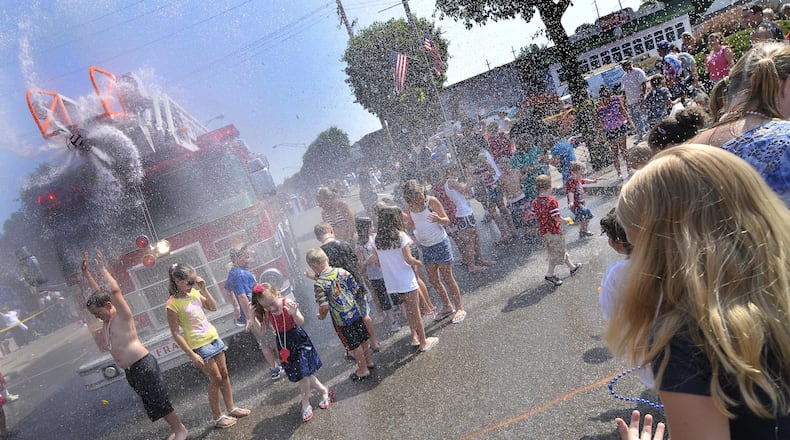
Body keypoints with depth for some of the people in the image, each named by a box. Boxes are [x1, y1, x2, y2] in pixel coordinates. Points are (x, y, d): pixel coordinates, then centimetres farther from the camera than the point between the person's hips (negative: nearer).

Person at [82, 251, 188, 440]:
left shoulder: (123, 316, -12)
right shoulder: (107, 319, 10)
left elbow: (115, 291, -26)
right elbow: (97, 292, 16)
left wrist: (102, 268, -18)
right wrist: (86, 271, 13)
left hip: (143, 365, -9)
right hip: (130, 371, 9)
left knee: (160, 400, -2)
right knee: (151, 402, 14)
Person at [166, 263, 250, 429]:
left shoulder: (194, 292, 2)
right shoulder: (172, 304, -16)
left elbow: (213, 307, 10)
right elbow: (176, 334, -15)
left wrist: (203, 289, -2)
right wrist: (192, 354, -17)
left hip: (213, 338, 6)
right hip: (200, 345, -6)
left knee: (224, 374, 13)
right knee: (216, 380, 2)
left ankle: (231, 408, 28)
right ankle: (217, 417, 20)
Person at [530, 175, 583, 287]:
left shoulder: (535, 202, -3)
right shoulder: (552, 200, -21)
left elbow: (535, 216, 4)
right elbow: (556, 218, -21)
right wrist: (565, 220, -3)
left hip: (543, 231, 7)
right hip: (554, 231, -7)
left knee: (561, 250, 21)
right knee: (556, 254, 7)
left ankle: (572, 267, 36)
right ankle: (549, 275, 11)